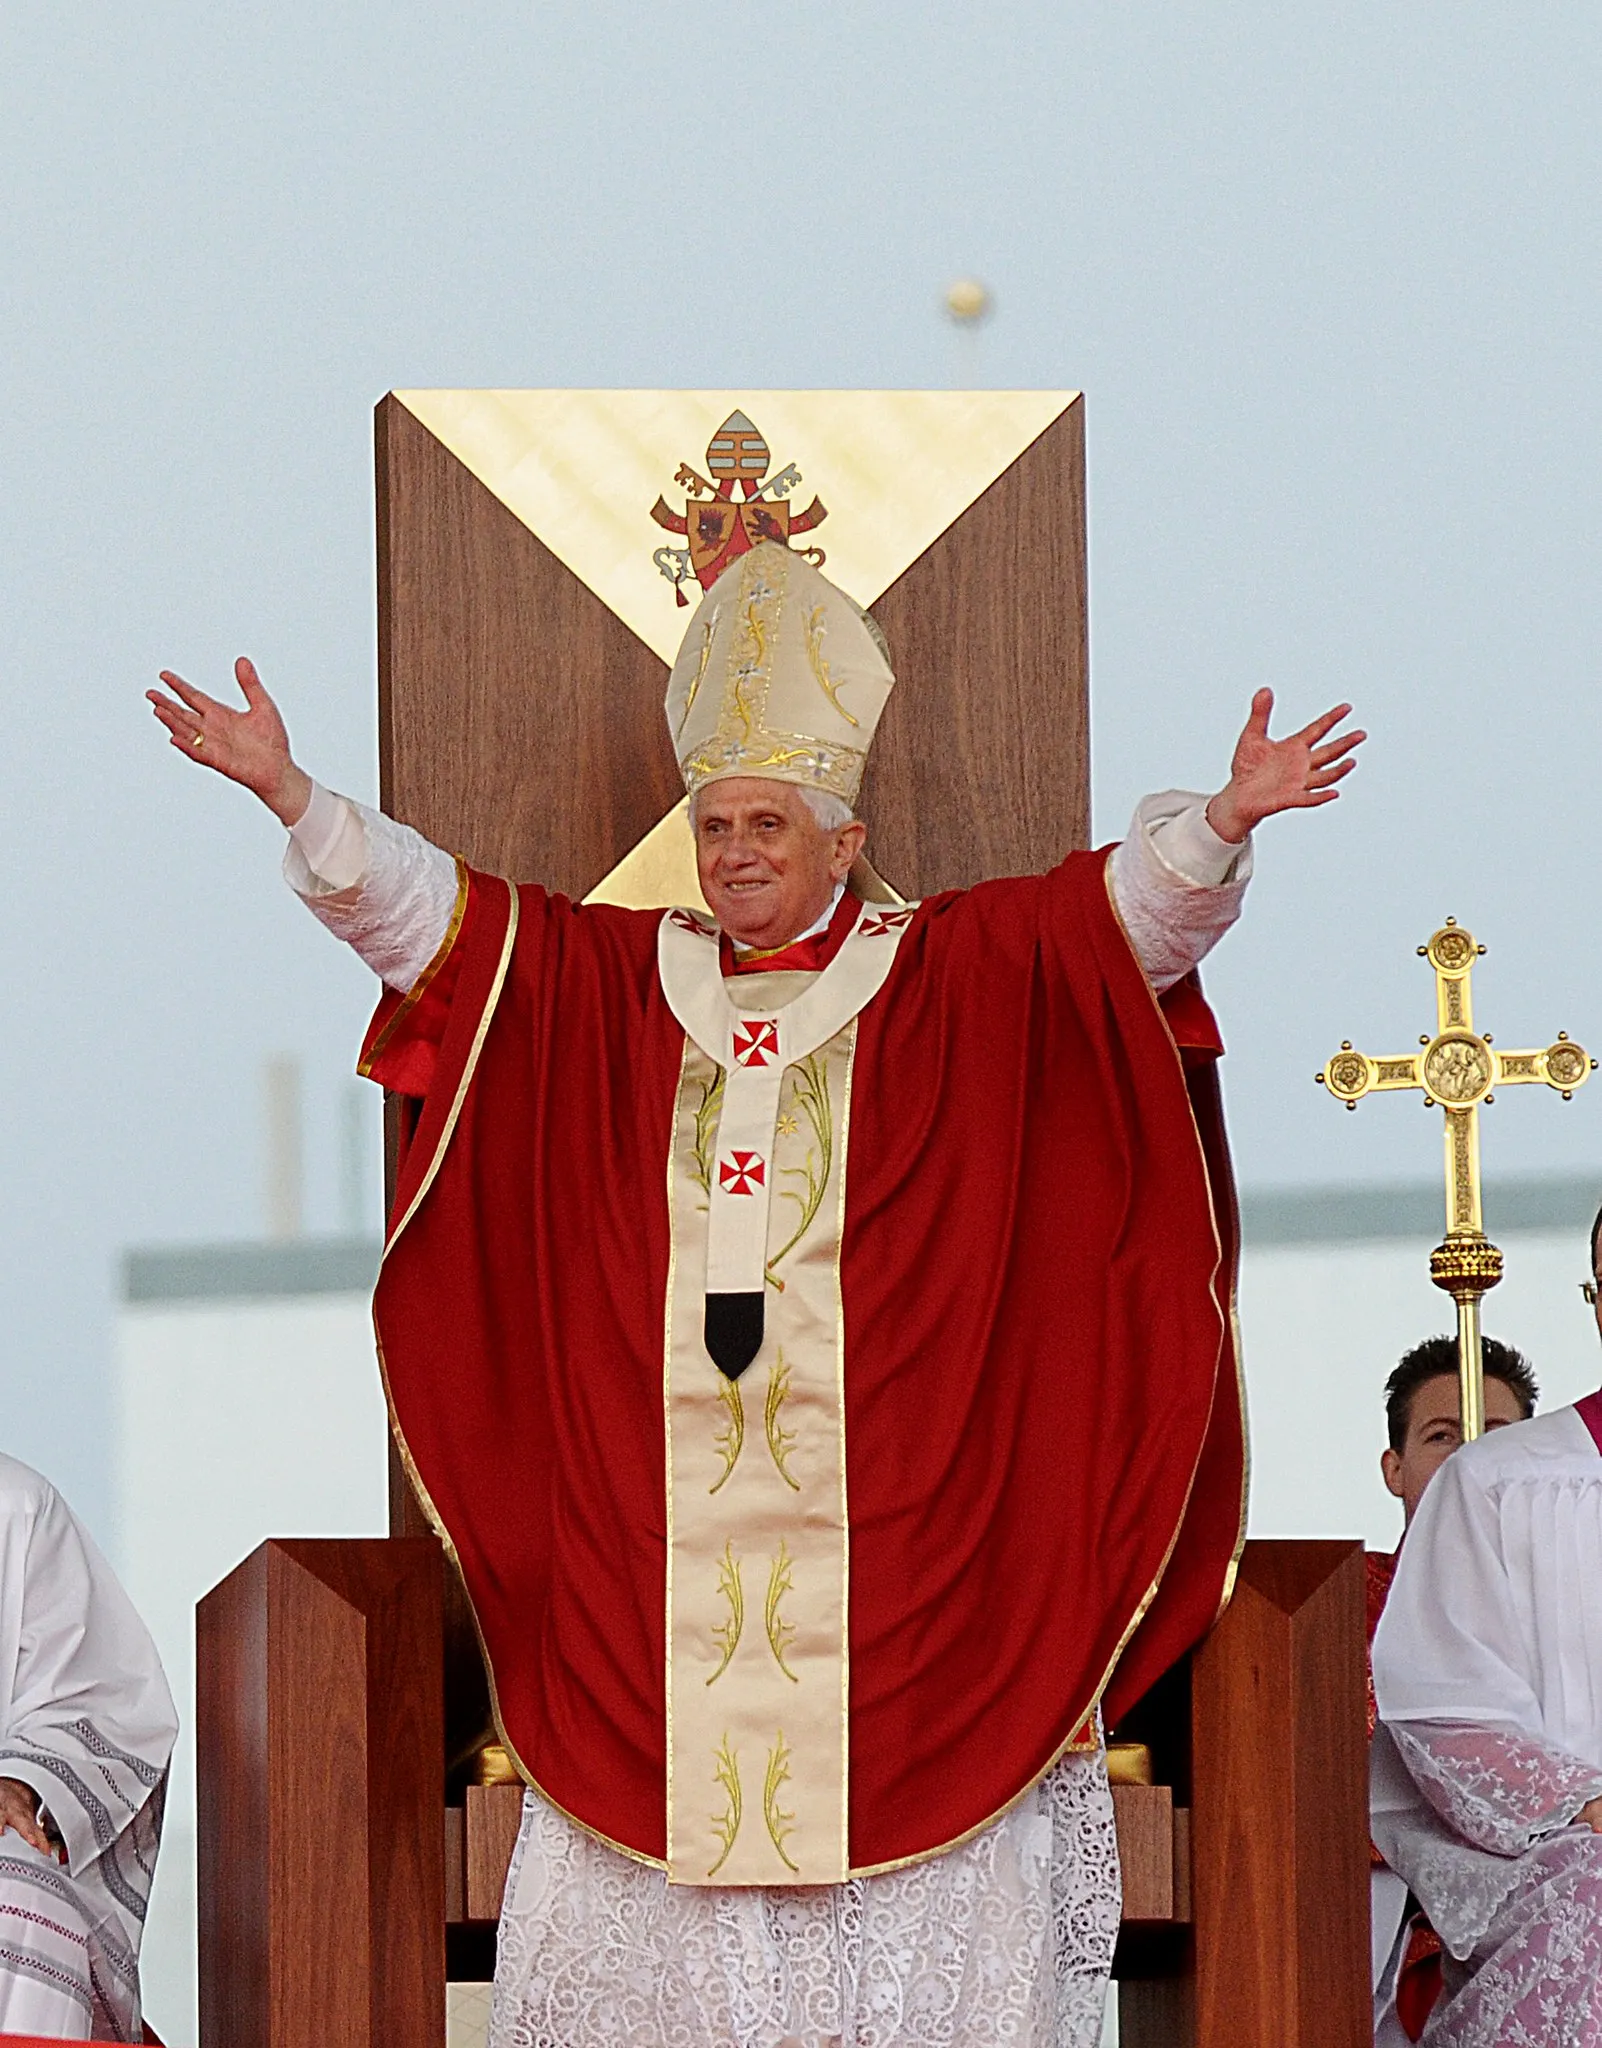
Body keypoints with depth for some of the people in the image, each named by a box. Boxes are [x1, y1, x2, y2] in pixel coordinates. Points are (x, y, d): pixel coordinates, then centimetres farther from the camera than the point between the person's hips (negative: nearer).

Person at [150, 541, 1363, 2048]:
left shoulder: (949, 976, 8)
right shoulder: (609, 983, 14)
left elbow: (1133, 912, -3)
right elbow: (420, 910, 11)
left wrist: (1223, 823, -22)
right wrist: (294, 796, -2)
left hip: (882, 1497, -2)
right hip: (656, 1498, 2)